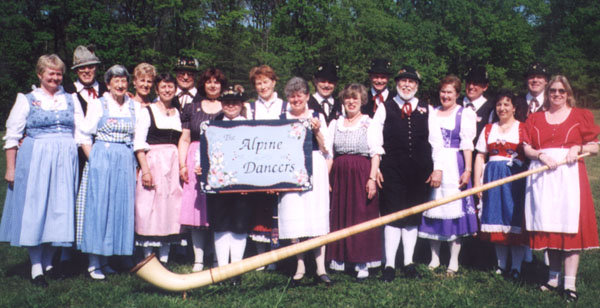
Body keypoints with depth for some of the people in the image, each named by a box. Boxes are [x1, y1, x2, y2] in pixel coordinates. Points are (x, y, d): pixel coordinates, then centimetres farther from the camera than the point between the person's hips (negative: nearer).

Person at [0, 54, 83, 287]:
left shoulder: (71, 100, 12)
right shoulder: (27, 100, 4)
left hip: (65, 161, 2)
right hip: (34, 160, -2)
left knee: (60, 208, 4)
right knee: (34, 209, 1)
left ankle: (48, 262, 18)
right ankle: (36, 266, 10)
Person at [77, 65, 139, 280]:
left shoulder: (135, 107, 10)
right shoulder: (98, 105, 2)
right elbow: (84, 136, 0)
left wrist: (138, 164, 3)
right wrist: (93, 160, -7)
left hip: (126, 162, 4)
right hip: (101, 159, -3)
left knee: (121, 208, 4)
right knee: (98, 206, -3)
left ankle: (104, 260, 14)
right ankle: (93, 263, 3)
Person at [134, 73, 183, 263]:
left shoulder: (179, 114, 14)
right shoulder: (147, 112, 2)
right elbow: (139, 144, -5)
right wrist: (145, 169, -14)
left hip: (174, 164, 4)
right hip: (153, 163, -4)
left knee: (171, 207, 4)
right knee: (150, 207, -4)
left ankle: (164, 258, 11)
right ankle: (148, 258, 5)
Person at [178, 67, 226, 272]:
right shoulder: (192, 107, 13)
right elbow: (185, 139, 12)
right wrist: (182, 165, 1)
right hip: (197, 162, 1)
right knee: (197, 209, -2)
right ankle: (198, 260, 4)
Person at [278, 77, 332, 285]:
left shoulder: (317, 117, 9)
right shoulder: (282, 119, 10)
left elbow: (326, 150, 4)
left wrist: (317, 131, -8)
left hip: (314, 169, -1)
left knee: (317, 217, -4)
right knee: (293, 218, 0)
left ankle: (321, 268, 1)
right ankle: (300, 266, 11)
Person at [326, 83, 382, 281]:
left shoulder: (369, 123, 1)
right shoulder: (335, 124, 13)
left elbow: (375, 154, -4)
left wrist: (372, 178, -13)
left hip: (361, 174, -4)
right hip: (339, 174, 4)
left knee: (362, 216, -3)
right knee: (338, 215, 5)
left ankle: (362, 263, 2)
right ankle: (338, 259, 15)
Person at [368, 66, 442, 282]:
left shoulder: (427, 110, 11)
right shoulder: (385, 108, 6)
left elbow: (436, 141, 9)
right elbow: (375, 140, 1)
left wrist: (437, 169, 2)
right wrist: (375, 168, -6)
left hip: (420, 171, 2)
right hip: (392, 169, -2)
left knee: (413, 216, 9)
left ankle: (408, 262, 19)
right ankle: (389, 264, 3)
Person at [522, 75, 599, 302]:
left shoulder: (581, 116, 10)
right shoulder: (535, 119, 15)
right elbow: (527, 148, 9)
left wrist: (578, 148, -11)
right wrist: (541, 155, -10)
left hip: (569, 175, -2)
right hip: (542, 176, 2)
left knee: (570, 225, -7)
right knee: (548, 226, 4)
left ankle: (570, 283, -6)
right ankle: (553, 277, 14)